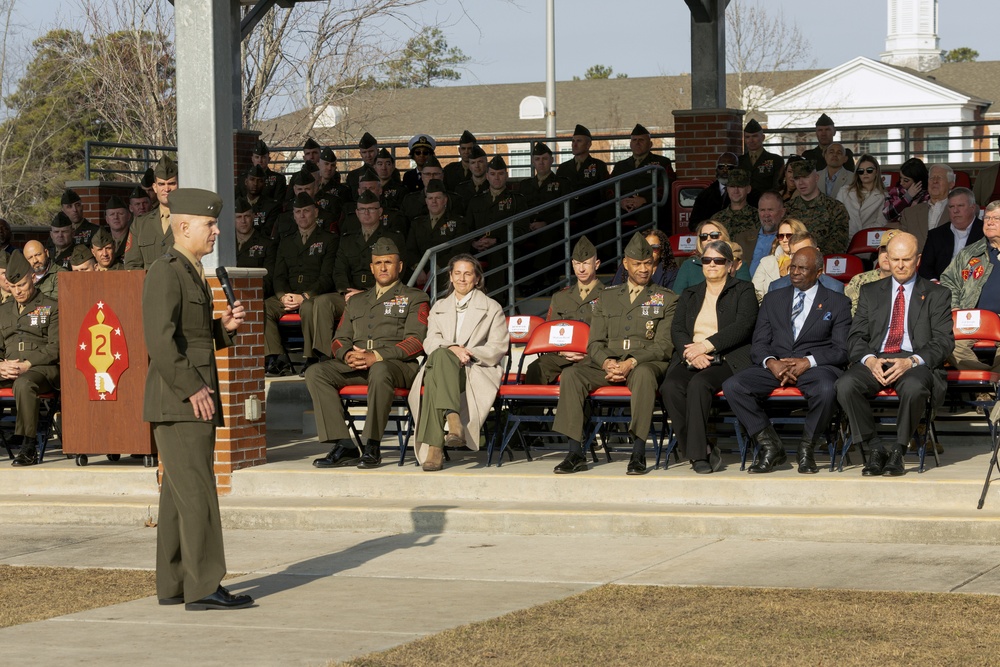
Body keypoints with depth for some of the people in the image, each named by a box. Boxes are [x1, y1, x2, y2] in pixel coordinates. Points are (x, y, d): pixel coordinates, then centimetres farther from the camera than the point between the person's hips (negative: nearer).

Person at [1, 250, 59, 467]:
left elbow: (55, 348, -1)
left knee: (23, 384, -39)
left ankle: (28, 447, -34)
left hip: (42, 368, -5)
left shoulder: (51, 308, 9)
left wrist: (27, 364, -13)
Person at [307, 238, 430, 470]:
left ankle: (372, 446, -33)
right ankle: (344, 446, -27)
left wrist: (376, 356, -16)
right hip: (356, 365, 5)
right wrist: (348, 355, -5)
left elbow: (416, 341, -3)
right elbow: (340, 340, 22)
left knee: (380, 371, -41)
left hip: (398, 365, -5)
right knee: (315, 372, -22)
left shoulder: (414, 298, 12)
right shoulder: (356, 302, 29)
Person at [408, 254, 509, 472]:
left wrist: (468, 353, -12)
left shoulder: (492, 308, 18)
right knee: (440, 355, -38)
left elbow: (498, 347, 6)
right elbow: (430, 343, 10)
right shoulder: (439, 307, 26)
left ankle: (434, 446, -50)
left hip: (478, 371, -2)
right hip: (441, 366, 2)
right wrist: (452, 348, -13)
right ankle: (453, 419, -53)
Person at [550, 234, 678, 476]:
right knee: (571, 374, -24)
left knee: (643, 374, -40)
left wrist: (632, 362, -19)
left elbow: (663, 346, -2)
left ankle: (638, 453, -40)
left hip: (646, 363, -3)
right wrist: (606, 362, -12)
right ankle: (575, 453, -26)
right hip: (608, 363, 3)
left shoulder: (666, 299, 9)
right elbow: (595, 343, 12)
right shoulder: (607, 297, 19)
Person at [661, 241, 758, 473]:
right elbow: (677, 330, 11)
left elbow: (743, 326, -6)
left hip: (727, 360, -4)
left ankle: (698, 452, -31)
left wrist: (706, 345, -16)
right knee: (670, 387, -29)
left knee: (699, 384, -36)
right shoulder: (689, 295, 24)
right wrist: (691, 354, -12)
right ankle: (702, 451, -23)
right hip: (691, 361, 4)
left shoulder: (743, 291, 11)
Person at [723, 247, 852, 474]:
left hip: (816, 366, -3)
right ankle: (771, 447, -11)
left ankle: (807, 449, -13)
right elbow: (758, 344, 11)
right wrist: (771, 362, -13)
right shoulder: (772, 300, 19)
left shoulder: (838, 303, 10)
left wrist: (808, 362, -16)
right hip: (774, 365, 3)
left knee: (826, 390, -39)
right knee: (732, 386, -25)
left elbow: (842, 351, 1)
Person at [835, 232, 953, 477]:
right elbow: (856, 337, 12)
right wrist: (869, 360, -12)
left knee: (914, 388, -39)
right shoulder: (870, 292, 20)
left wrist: (911, 361, -16)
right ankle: (874, 450, -17)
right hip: (875, 362, 2)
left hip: (915, 362, -2)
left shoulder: (937, 295, 12)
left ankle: (897, 451, -19)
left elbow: (944, 342, 2)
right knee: (845, 385, -30)